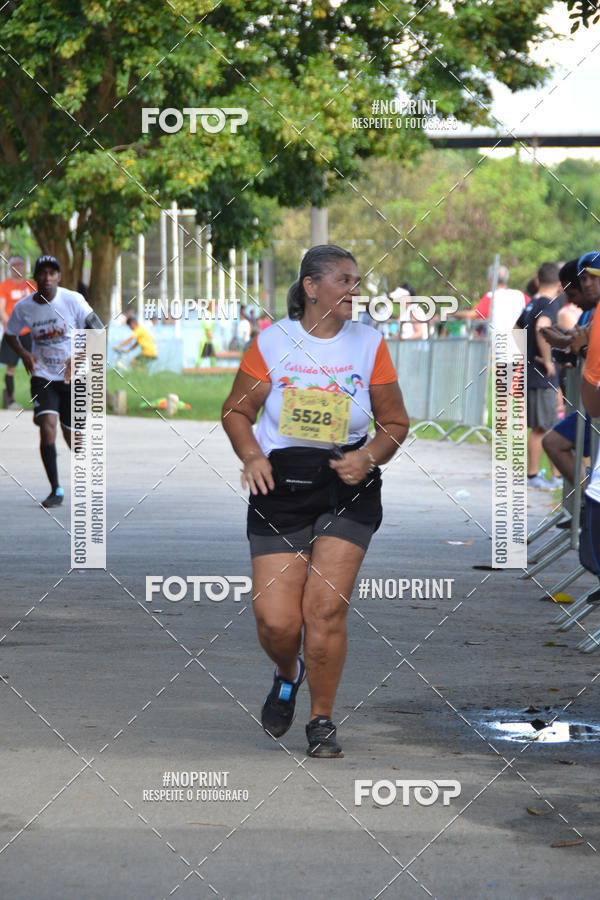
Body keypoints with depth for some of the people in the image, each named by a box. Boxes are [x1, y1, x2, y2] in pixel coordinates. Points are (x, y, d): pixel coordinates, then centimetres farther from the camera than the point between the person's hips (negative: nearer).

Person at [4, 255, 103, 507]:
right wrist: (24, 354, -8)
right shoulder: (23, 307, -6)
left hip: (72, 376, -1)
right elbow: (10, 334, 12)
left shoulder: (72, 300, -13)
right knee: (47, 426, -18)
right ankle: (55, 490, -12)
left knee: (72, 434, 5)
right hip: (42, 376, 1)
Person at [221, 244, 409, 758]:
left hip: (347, 489, 0)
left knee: (326, 610, -10)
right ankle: (287, 675, 30)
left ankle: (322, 721, 9)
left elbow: (395, 422, 11)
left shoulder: (369, 344, 5)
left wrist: (368, 458, -8)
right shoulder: (272, 342, 2)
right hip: (280, 485, 0)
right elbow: (237, 411, 9)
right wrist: (251, 456, -9)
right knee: (276, 621, -6)